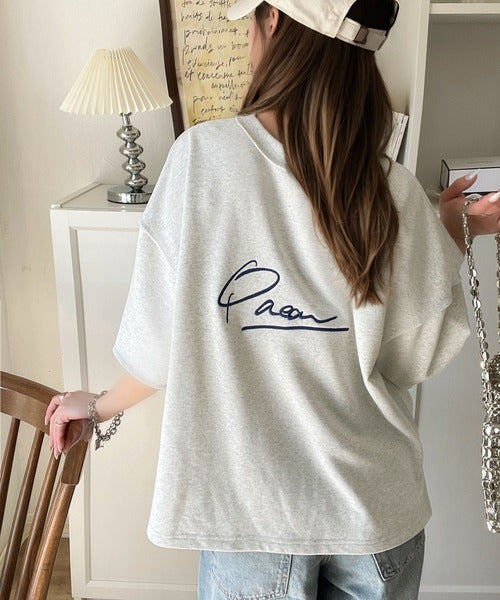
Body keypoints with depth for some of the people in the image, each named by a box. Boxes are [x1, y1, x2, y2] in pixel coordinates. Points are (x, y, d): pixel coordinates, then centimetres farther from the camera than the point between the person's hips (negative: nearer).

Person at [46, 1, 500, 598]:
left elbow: (164, 331, -11)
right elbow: (415, 356, -5)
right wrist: (451, 237, 6)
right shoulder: (394, 192, -13)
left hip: (254, 509, -1)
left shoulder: (202, 153, -16)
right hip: (377, 505, 2)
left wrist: (104, 403, 9)